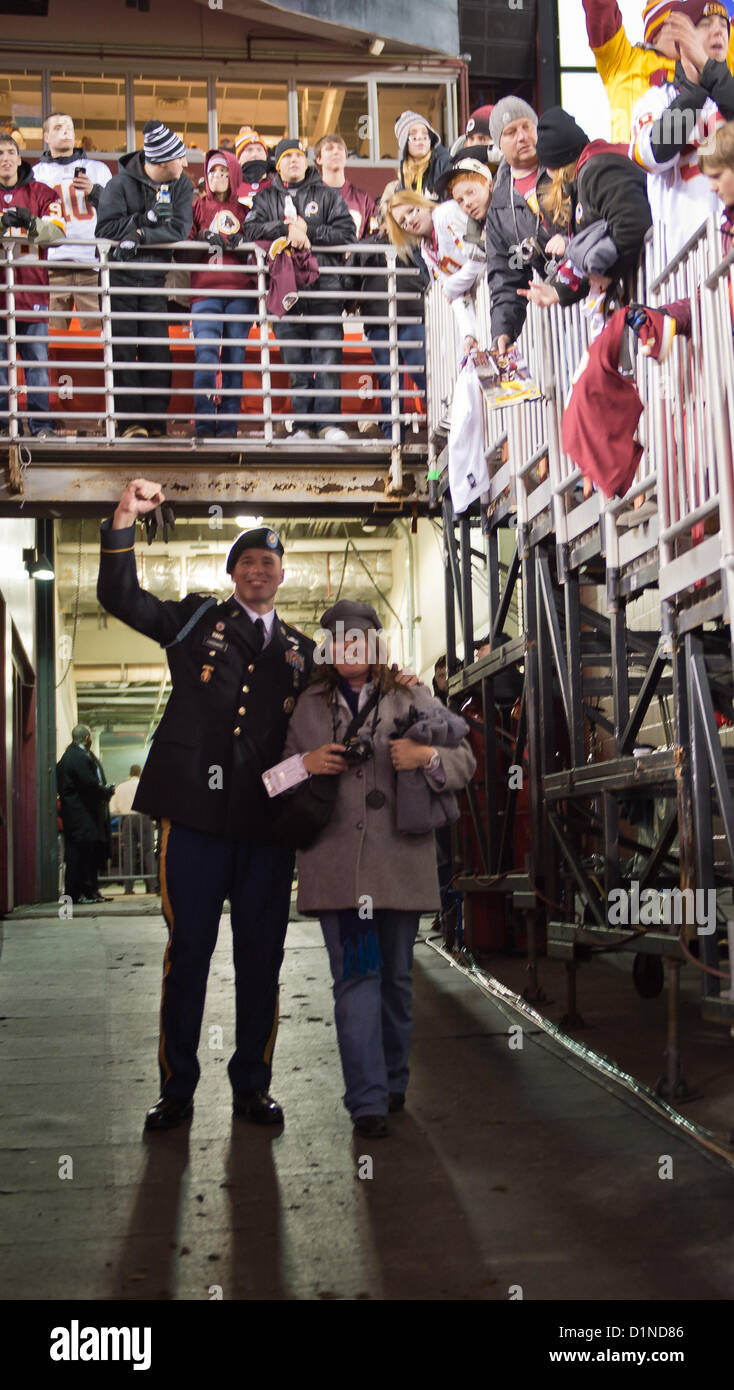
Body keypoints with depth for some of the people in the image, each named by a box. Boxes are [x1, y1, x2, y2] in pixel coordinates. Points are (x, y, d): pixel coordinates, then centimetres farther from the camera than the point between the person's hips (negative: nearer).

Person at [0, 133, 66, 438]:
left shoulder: (41, 193, 10)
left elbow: (58, 232, -2)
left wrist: (32, 224, -21)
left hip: (32, 289, 0)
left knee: (37, 361, 0)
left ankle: (41, 424, 6)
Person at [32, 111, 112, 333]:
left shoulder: (98, 169, 19)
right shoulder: (36, 173, 20)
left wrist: (94, 192, -2)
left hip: (92, 263, 0)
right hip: (52, 263, 1)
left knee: (96, 329, -9)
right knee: (53, 332, -7)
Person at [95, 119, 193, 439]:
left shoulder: (181, 184, 1)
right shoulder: (122, 182, -8)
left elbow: (180, 228, -10)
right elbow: (106, 227, -12)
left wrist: (141, 236, -21)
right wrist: (145, 218, -18)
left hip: (155, 275, 3)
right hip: (119, 275, -2)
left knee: (158, 348, -3)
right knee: (123, 348, -5)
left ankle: (155, 421, 2)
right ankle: (131, 421, -2)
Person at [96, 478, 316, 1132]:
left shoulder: (300, 650, 18)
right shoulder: (197, 619, 12)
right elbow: (120, 596, 3)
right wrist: (126, 519, -7)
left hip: (268, 820, 2)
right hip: (196, 813, -2)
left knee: (261, 956, 7)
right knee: (188, 951, 3)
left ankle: (252, 1084, 20)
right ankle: (177, 1089, 15)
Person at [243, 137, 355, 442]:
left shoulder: (328, 196, 14)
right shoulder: (266, 198, 17)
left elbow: (346, 233, 2)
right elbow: (252, 229, 0)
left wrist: (307, 229, -6)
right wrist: (287, 229, -12)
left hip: (324, 287, -1)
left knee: (328, 359, -7)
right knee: (294, 362, 1)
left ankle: (328, 421, -2)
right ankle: (302, 424, 5)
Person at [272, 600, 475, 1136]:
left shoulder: (412, 698, 10)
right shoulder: (308, 705, 13)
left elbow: (465, 761, 8)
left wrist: (428, 756, -13)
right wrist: (307, 764, -4)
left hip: (400, 863, 0)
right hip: (336, 864, 0)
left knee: (396, 976, 10)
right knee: (356, 975, -8)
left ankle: (393, 1081, 28)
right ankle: (368, 1101, -6)